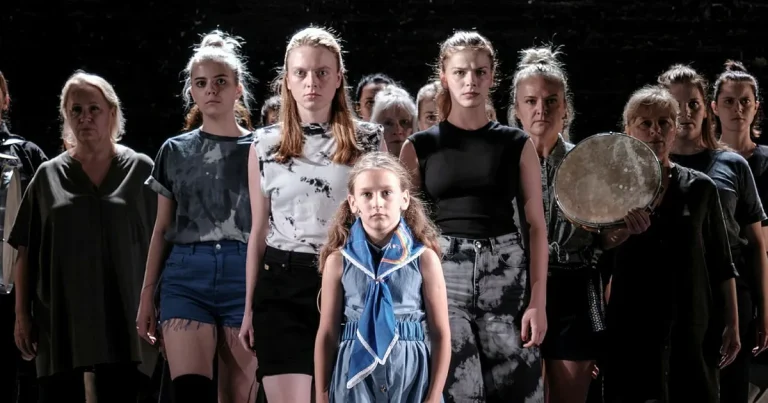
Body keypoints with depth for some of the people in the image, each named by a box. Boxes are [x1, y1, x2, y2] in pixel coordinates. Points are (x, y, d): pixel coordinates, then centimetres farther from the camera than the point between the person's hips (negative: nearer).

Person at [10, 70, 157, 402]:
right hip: (60, 317, 1)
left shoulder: (140, 170, 6)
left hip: (122, 316, -1)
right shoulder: (49, 176, 10)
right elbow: (26, 251, 10)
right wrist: (22, 314, 3)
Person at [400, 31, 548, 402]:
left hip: (506, 276, 1)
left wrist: (538, 301, -4)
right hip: (443, 276, -1)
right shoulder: (419, 147, 5)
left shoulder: (517, 144, 7)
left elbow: (536, 225, 4)